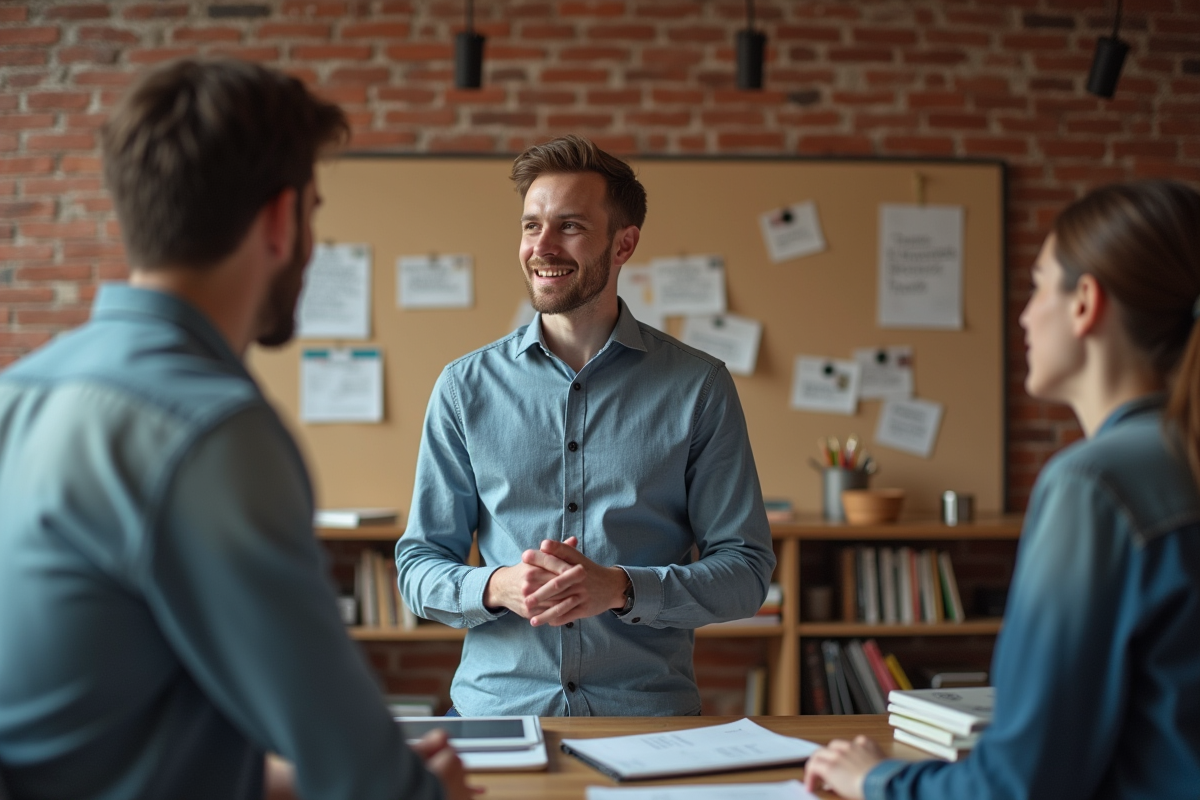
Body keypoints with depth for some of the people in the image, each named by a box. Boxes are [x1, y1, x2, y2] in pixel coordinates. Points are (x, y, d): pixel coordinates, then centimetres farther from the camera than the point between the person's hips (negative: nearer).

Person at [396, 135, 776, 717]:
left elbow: (745, 570, 3)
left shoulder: (698, 385, 4)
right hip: (497, 707, 1)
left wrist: (620, 588, -13)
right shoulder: (467, 386, 8)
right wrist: (498, 586, -12)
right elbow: (419, 565, 10)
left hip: (650, 713, 0)